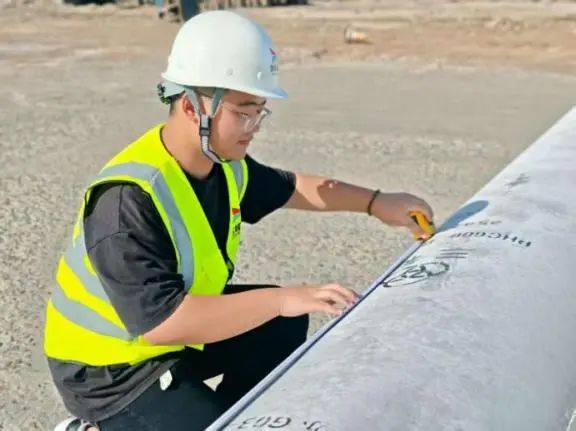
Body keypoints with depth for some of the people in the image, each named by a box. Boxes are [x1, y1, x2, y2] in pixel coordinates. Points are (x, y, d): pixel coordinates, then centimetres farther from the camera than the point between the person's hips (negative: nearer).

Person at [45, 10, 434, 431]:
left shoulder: (222, 163, -5)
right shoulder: (128, 199, -33)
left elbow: (290, 187, 13)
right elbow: (159, 320, -39)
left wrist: (375, 202, 3)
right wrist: (283, 299, -40)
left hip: (175, 332, 9)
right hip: (110, 368, -8)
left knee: (284, 327, 8)